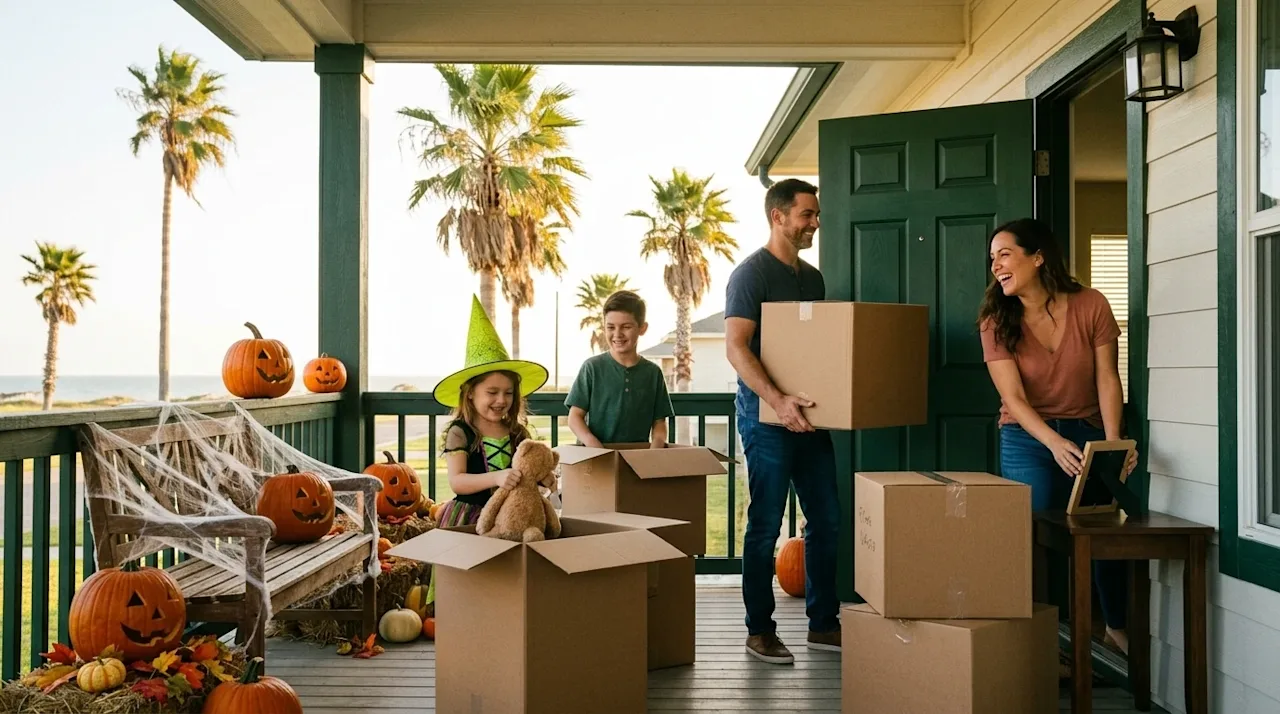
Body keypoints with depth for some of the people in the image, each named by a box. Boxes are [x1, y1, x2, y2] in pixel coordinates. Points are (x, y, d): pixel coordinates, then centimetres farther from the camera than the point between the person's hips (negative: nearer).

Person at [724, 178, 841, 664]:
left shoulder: (812, 277, 16)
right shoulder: (752, 273, -8)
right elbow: (736, 347, -18)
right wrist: (777, 400, -28)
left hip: (809, 415, 8)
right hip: (767, 418, -7)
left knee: (826, 521, 9)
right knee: (765, 527, 0)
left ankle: (823, 624, 22)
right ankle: (760, 632, 11)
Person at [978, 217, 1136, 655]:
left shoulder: (1090, 306, -10)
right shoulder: (997, 322, -11)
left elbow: (1107, 379, -10)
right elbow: (1013, 398, -17)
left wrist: (1113, 442, -23)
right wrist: (1055, 444, -32)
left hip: (1087, 433, 1)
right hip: (1028, 441, -1)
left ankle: (1117, 627, 29)